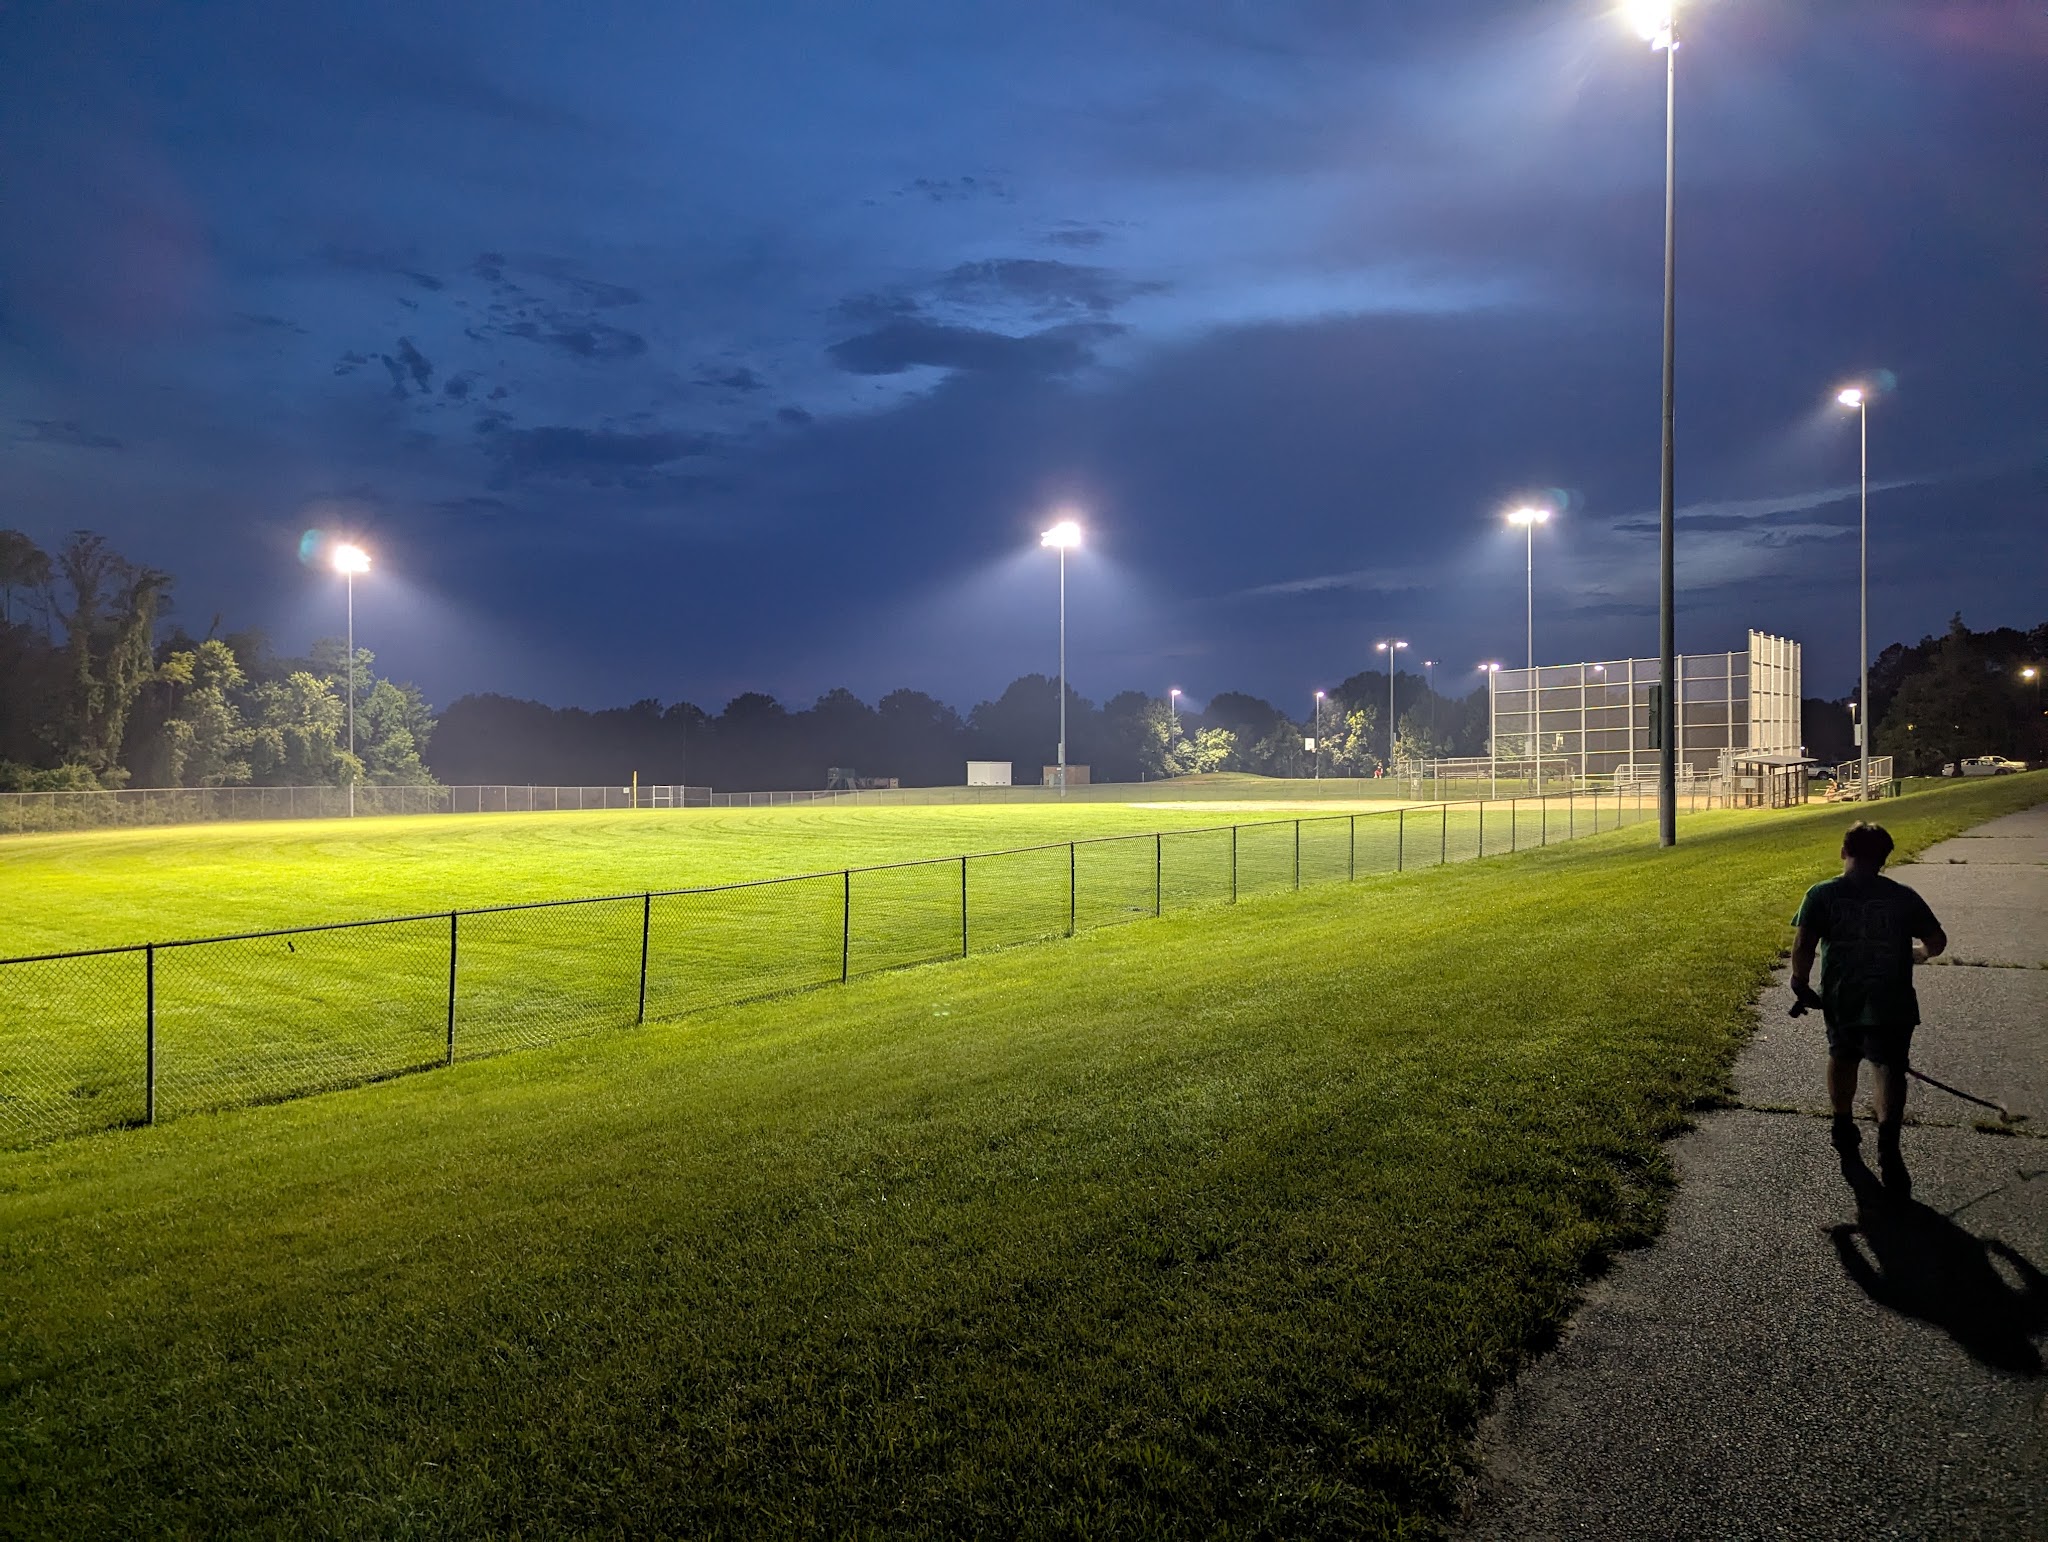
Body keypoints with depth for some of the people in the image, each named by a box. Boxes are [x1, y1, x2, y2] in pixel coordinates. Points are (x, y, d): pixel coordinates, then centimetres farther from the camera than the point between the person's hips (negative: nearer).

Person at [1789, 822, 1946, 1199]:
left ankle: (1844, 1129, 37)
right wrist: (1920, 952, 29)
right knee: (1890, 1069, -1)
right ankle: (1888, 1147, -16)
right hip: (1891, 1002, -1)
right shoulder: (1903, 897, -1)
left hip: (1841, 999, 1)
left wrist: (1801, 984, 4)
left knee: (1842, 1058, 22)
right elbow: (1936, 940, 6)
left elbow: (1803, 945, -11)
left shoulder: (1822, 895, -5)